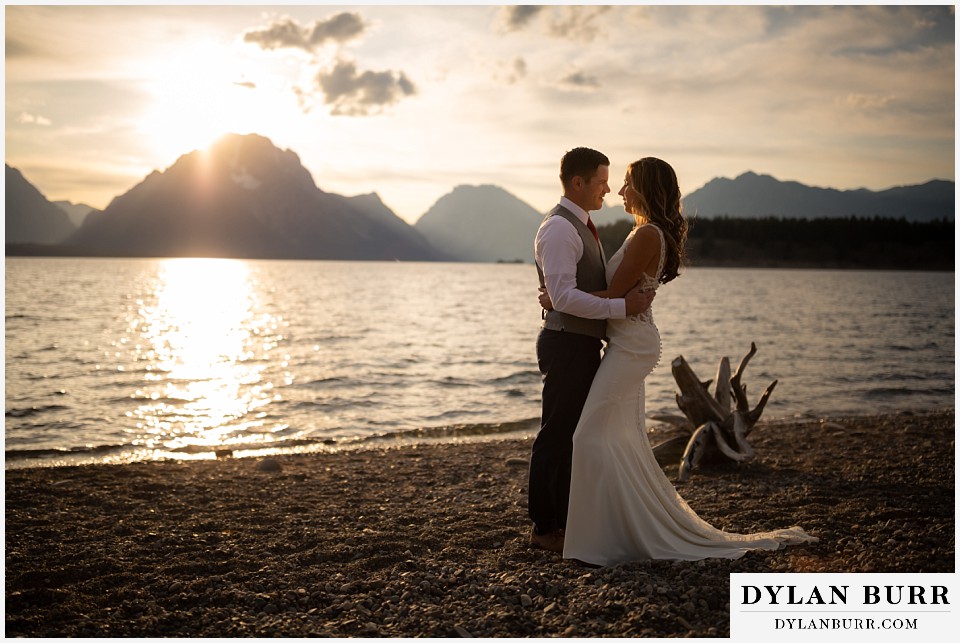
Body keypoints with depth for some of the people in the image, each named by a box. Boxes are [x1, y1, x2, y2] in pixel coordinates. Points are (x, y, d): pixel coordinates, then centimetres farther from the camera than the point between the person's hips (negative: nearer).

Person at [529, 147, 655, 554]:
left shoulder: (581, 226, 16)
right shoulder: (558, 229, -16)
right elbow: (564, 297, -25)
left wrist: (629, 297, 10)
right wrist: (621, 307, -26)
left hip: (583, 343, 10)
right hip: (567, 344, -10)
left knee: (576, 433, 16)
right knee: (556, 435, -3)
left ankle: (563, 518, 27)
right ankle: (544, 528, 7)